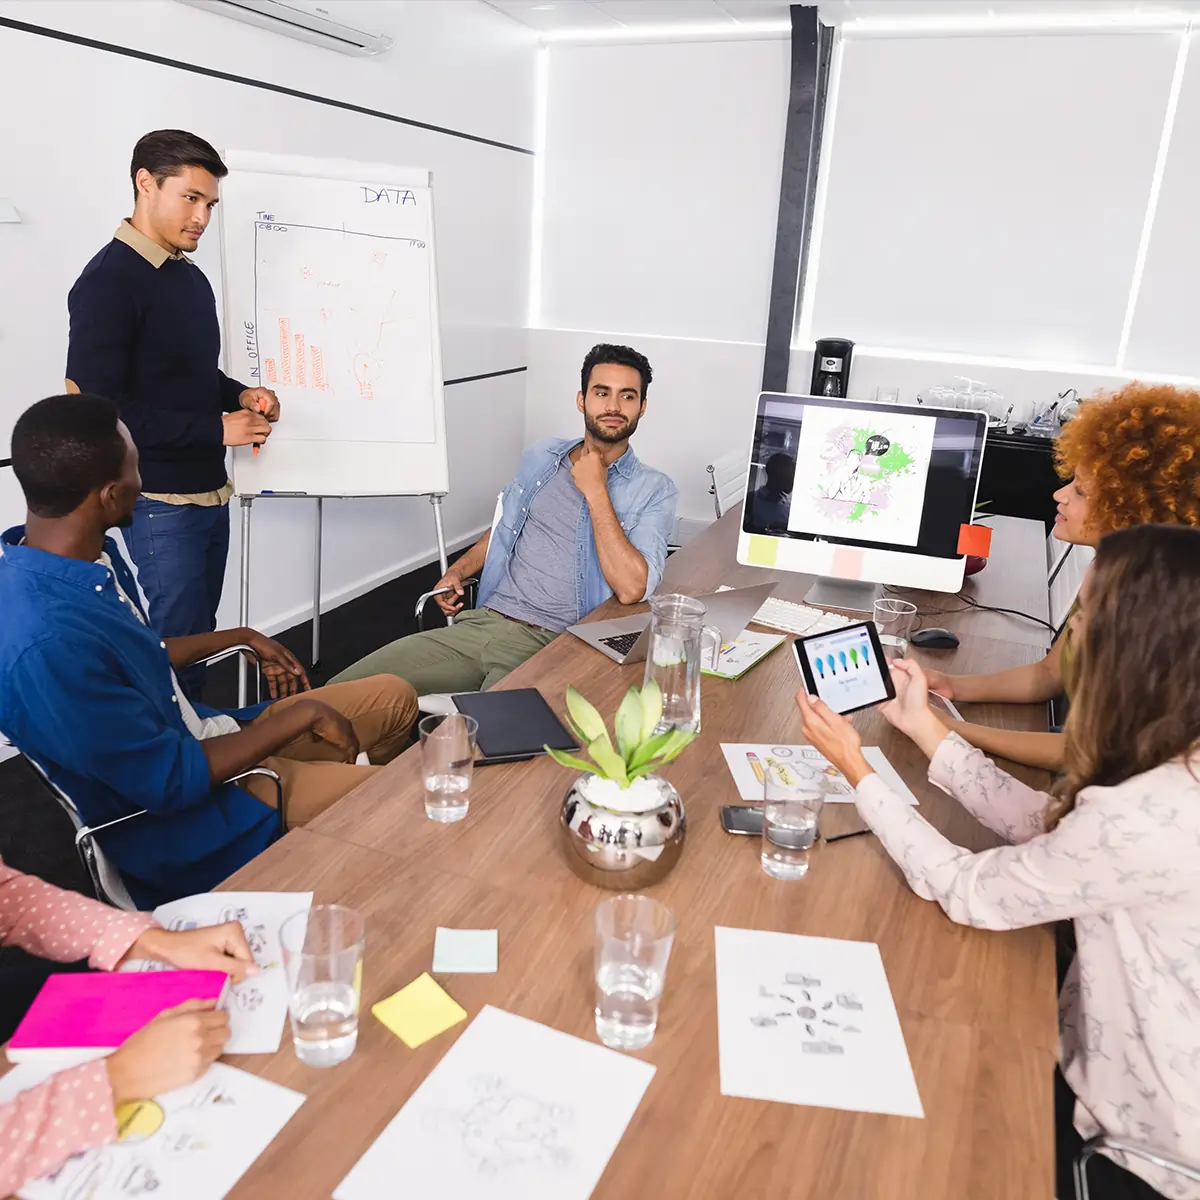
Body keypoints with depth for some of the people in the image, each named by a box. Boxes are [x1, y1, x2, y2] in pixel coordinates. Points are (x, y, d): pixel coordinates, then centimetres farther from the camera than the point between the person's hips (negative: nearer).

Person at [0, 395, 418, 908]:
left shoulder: (89, 554, -4)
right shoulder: (46, 645, -34)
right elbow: (171, 781, -27)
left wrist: (243, 638, 15)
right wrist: (301, 716, -19)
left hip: (198, 736, 9)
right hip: (176, 822, -9)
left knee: (394, 698, 12)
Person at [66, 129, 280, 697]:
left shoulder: (192, 278, 12)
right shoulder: (108, 282, -14)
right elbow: (97, 407, -20)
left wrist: (240, 395, 2)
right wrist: (216, 429, -19)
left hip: (210, 492, 8)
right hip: (158, 502, -8)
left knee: (200, 642, 16)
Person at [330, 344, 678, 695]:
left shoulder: (654, 490, -2)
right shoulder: (540, 457, 13)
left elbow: (631, 589, -18)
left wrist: (596, 492, -13)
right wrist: (458, 571, 12)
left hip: (553, 645, -4)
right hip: (483, 622, 5)